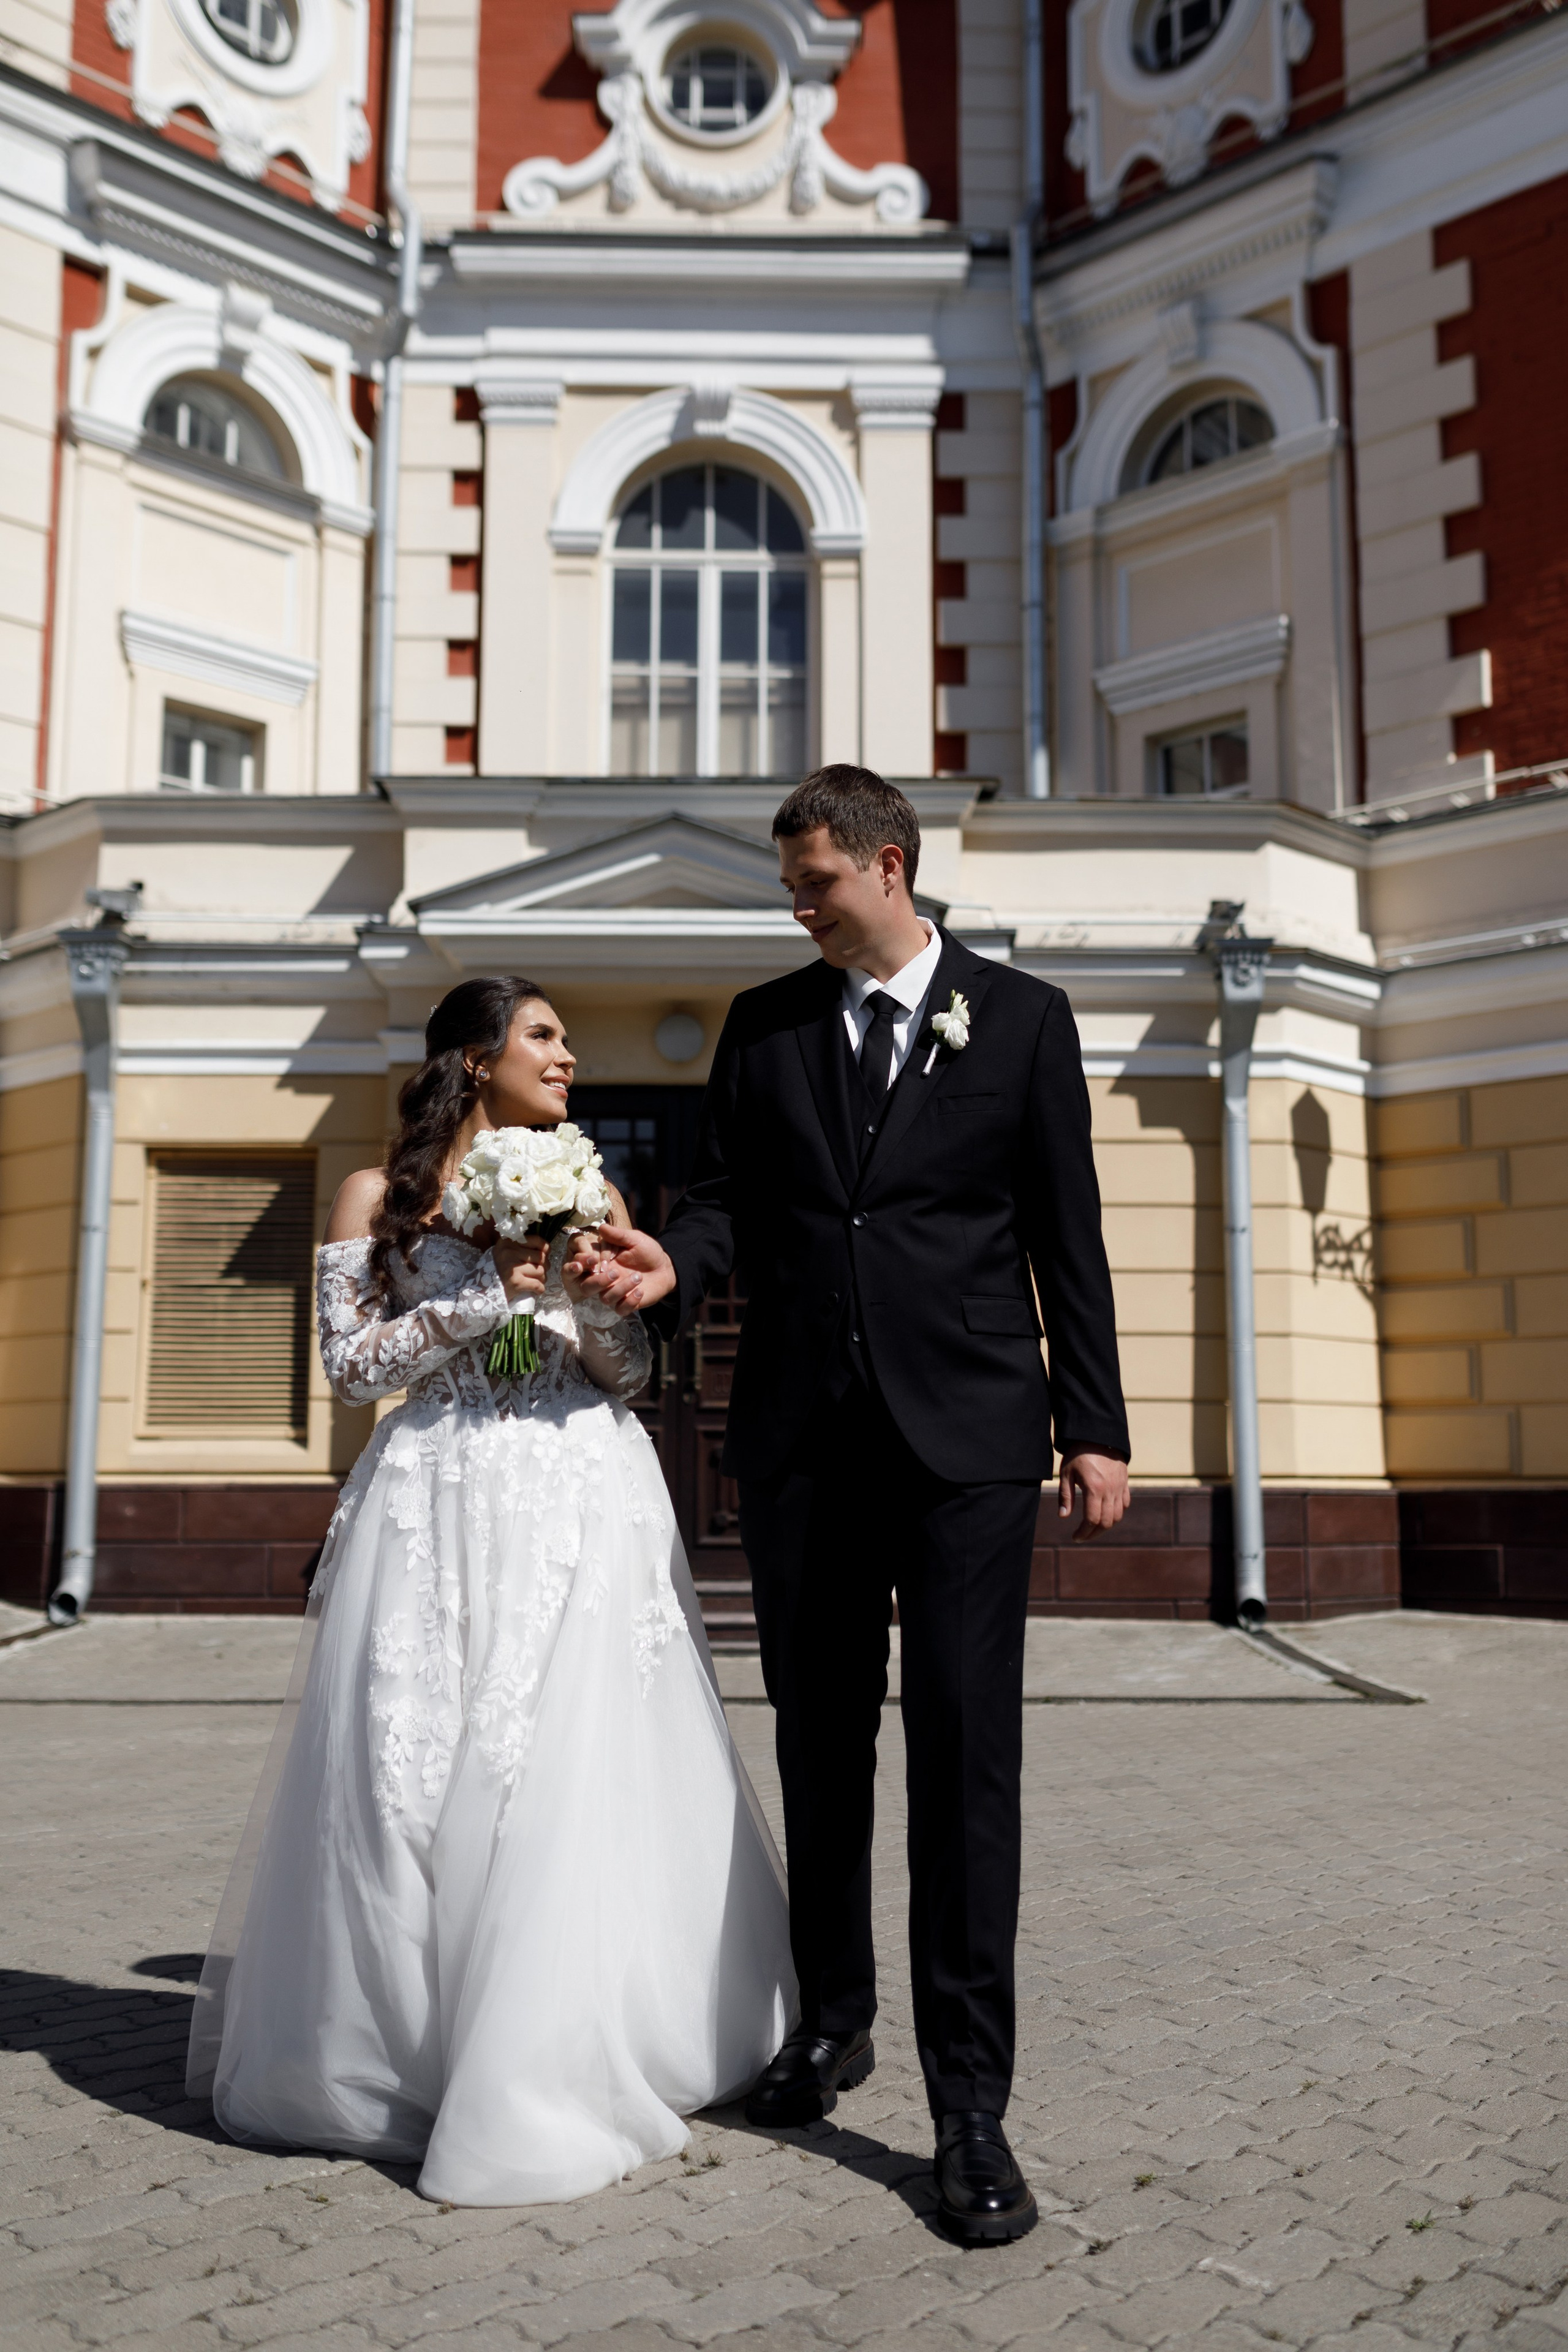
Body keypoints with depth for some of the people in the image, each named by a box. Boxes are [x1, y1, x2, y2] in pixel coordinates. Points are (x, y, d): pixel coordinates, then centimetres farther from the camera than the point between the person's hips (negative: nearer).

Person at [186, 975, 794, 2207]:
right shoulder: (381, 1195, 6)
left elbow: (630, 1372, 10)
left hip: (581, 1508, 1)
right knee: (413, 1772, 0)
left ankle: (549, 2067, 9)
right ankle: (396, 2049, 20)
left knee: (574, 1773, -4)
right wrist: (485, 1294, -10)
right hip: (440, 1510, -1)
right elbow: (352, 1362, -2)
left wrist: (588, 1290, -9)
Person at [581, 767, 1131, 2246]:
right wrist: (672, 1264, -13)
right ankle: (833, 2022, 32)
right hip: (801, 1439, 3)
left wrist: (1095, 1426, 0)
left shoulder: (1021, 1018, 5)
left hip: (967, 1433, -3)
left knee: (964, 1750, -5)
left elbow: (1066, 1236, 3)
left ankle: (970, 2106, 5)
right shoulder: (764, 1026, 11)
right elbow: (726, 1194, 10)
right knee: (821, 1744, 14)